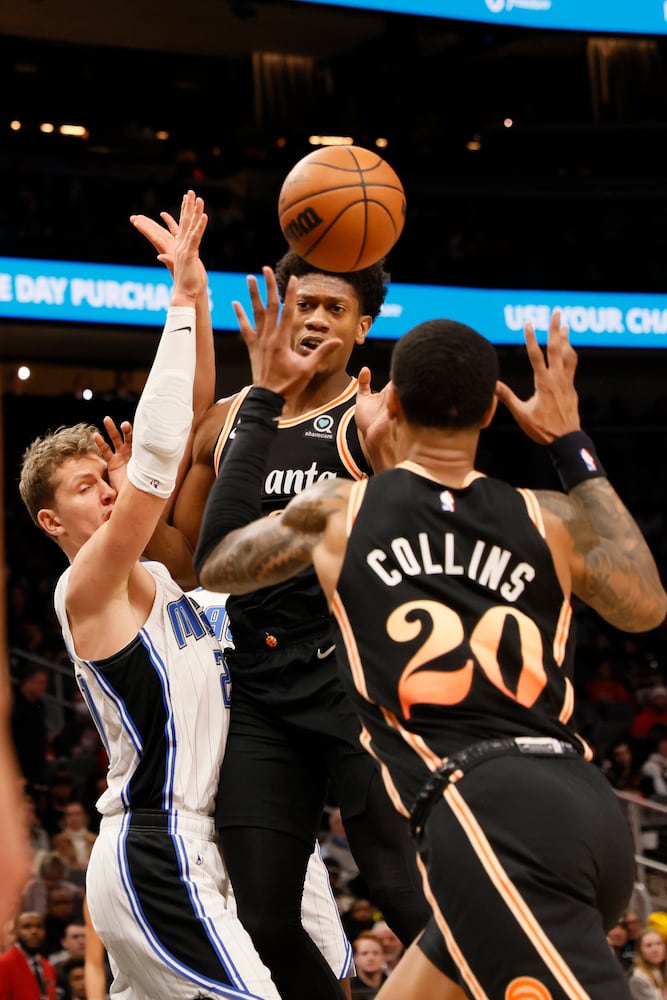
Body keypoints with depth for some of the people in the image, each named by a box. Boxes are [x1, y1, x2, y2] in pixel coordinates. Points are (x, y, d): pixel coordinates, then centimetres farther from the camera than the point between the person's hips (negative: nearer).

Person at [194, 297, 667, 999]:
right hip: (588, 805, 6)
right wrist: (571, 445, 32)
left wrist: (263, 404, 32)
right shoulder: (551, 522, 14)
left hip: (482, 816, -6)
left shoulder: (336, 511, 9)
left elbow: (215, 564, 27)